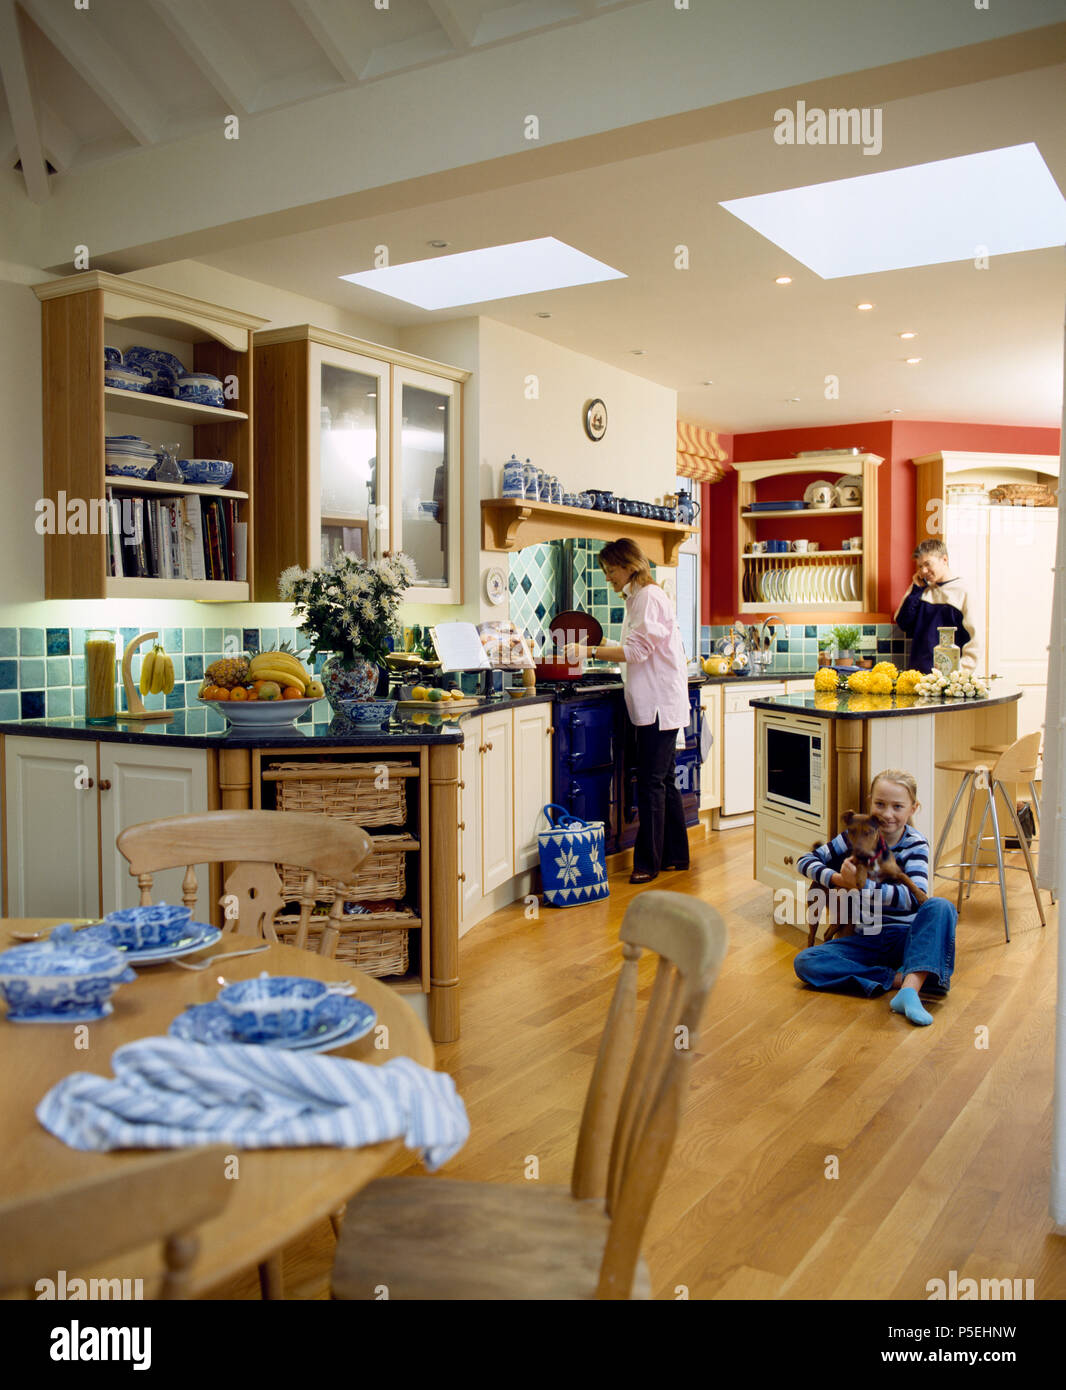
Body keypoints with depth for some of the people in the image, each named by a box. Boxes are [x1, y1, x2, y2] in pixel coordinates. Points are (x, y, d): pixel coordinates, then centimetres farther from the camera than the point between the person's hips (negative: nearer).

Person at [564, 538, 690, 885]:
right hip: (652, 704, 10)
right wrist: (609, 648, 12)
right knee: (664, 781, 14)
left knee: (652, 782, -7)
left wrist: (591, 651, -19)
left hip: (659, 705, -10)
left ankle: (648, 862, -2)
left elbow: (637, 649, -19)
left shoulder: (649, 597, -12)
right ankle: (676, 855, 22)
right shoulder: (636, 598, 18)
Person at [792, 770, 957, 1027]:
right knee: (805, 962, -19)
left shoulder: (915, 844, -8)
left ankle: (909, 990, -44)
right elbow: (806, 861, 3)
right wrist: (837, 879, -16)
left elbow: (915, 896, -25)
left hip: (907, 938, -2)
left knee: (940, 907, -32)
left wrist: (861, 884, -29)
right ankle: (899, 979, -26)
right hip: (867, 941, 3)